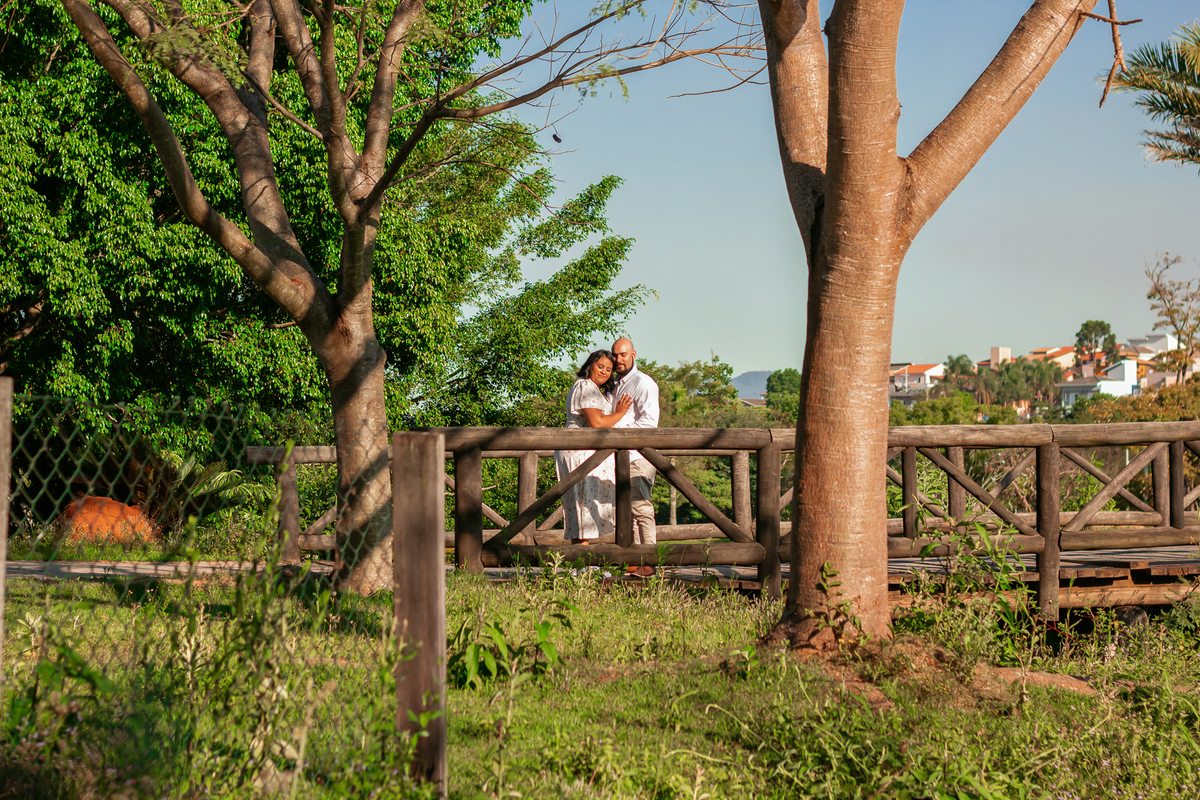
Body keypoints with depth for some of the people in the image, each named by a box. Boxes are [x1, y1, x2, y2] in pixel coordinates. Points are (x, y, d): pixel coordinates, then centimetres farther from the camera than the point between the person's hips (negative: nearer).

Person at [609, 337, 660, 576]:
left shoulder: (643, 383, -5)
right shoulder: (616, 384, 22)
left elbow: (649, 420, -15)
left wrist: (622, 431, -17)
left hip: (638, 455, -9)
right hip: (620, 454, 9)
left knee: (641, 507, -12)